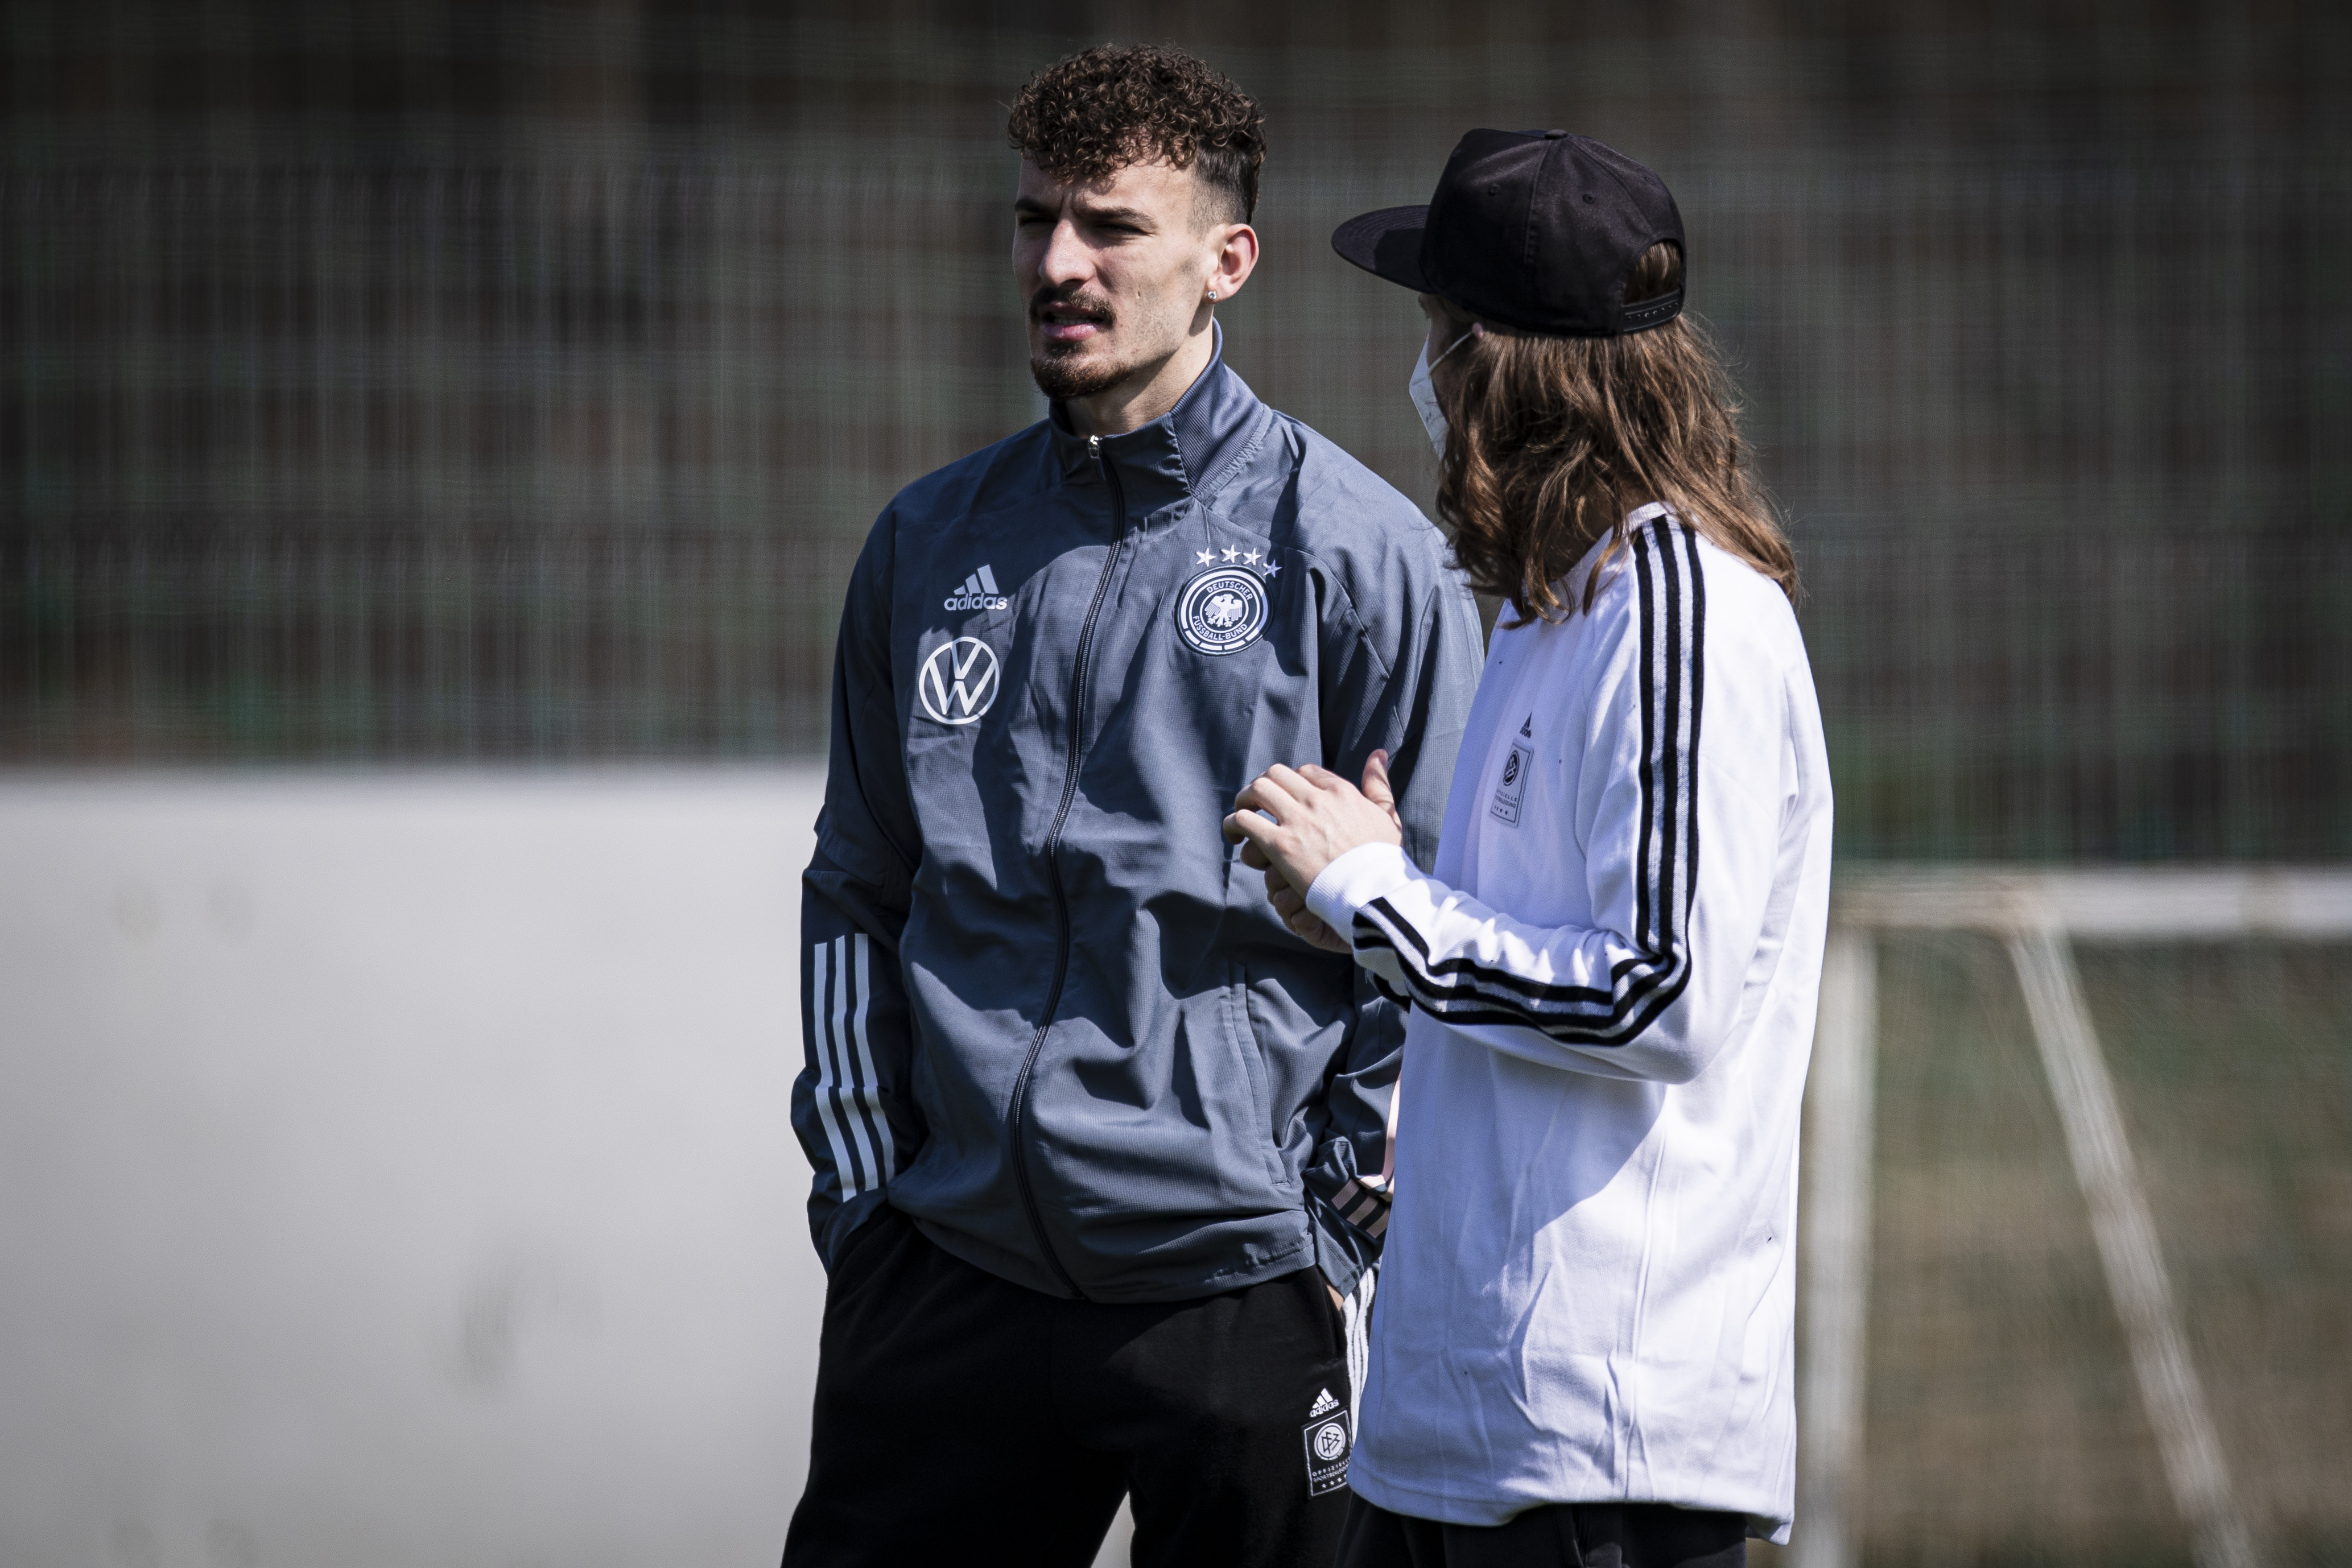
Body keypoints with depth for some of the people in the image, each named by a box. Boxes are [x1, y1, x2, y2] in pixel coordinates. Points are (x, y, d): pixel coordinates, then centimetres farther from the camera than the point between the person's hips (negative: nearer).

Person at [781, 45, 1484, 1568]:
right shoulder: (930, 543, 12)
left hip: (1240, 1286, -4)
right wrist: (857, 1182, 7)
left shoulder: (1360, 554, -3)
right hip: (948, 1273, 4)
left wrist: (1340, 1226, -7)